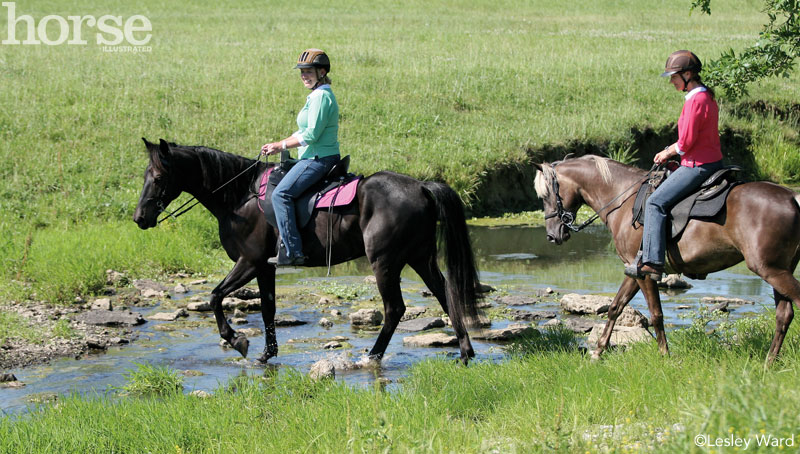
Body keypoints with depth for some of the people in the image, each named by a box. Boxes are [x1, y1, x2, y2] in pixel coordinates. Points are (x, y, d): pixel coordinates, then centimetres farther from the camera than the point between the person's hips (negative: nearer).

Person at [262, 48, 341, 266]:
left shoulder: (321, 96, -16)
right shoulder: (317, 95, 18)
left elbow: (311, 135, -21)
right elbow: (304, 132, 22)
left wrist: (281, 145, -12)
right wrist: (279, 146, 11)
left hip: (319, 159, -11)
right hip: (315, 158, 11)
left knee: (281, 193, -20)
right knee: (280, 187, 22)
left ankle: (292, 252, -23)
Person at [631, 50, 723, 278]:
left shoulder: (695, 100, -18)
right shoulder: (707, 97, 13)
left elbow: (686, 143, -19)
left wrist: (667, 153, -2)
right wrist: (670, 151, 11)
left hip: (698, 166, -11)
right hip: (713, 162, 11)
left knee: (656, 203, -14)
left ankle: (652, 261, -22)